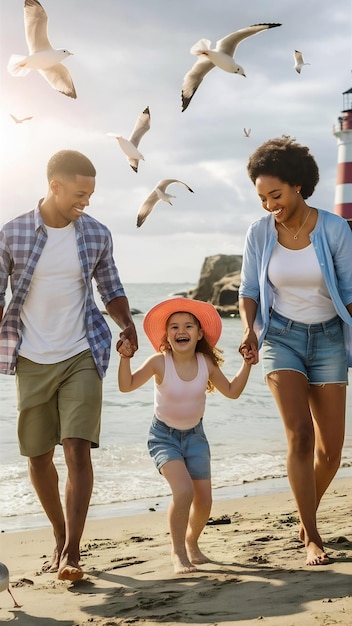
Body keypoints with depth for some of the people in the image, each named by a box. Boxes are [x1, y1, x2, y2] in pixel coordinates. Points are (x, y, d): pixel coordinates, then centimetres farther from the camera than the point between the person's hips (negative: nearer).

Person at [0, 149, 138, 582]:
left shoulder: (97, 235, 1)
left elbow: (111, 290, 12)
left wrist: (126, 323, -7)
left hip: (82, 356, 0)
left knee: (77, 449, -12)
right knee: (38, 457, 9)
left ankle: (71, 552, -9)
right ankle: (60, 536, 30)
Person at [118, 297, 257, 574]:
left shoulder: (207, 363, -9)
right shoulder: (159, 363, -19)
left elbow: (232, 391, 3)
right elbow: (127, 385, -20)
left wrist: (247, 364, -6)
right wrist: (125, 358, -33)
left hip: (195, 435, 4)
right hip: (164, 436, -4)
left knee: (204, 500, 2)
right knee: (184, 491, -25)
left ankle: (192, 543, 35)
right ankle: (178, 552, -4)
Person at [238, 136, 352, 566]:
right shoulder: (259, 233, -5)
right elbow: (249, 290, 3)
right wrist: (248, 327, -15)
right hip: (281, 337, 0)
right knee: (300, 434, -16)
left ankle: (306, 516, 30)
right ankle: (311, 538, -5)